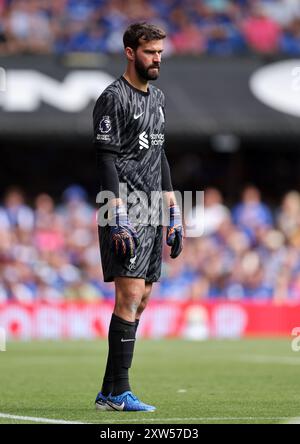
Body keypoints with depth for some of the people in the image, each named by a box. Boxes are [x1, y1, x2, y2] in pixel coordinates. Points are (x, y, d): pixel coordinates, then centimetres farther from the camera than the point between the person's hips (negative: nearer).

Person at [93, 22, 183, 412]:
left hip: (152, 215, 9)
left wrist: (174, 215, 20)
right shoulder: (114, 98, -8)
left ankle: (111, 392, 11)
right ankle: (117, 393, -10)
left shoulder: (157, 99, 18)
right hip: (127, 213, -9)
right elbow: (106, 160, -13)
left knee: (141, 301, 7)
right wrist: (118, 219, -20)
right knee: (130, 297, -12)